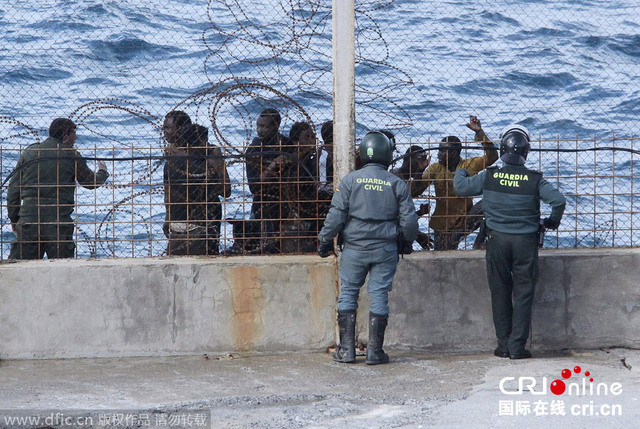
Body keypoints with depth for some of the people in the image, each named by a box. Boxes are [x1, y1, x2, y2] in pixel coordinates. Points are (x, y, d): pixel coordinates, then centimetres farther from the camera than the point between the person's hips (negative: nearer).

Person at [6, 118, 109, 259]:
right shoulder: (71, 155, 0)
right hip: (59, 220, -2)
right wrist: (103, 172, 36)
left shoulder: (29, 152, 9)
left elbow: (13, 188, 8)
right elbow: (91, 182, 13)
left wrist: (13, 218, 16)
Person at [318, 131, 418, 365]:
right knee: (379, 296, 4)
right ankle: (374, 351, 4)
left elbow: (336, 216, -5)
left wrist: (325, 241, 6)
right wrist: (405, 241, 20)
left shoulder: (350, 180, -3)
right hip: (385, 249, 1)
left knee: (347, 294, 8)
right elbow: (409, 220, 1)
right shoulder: (397, 184, 0)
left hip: (355, 248, -1)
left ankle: (347, 349, 5)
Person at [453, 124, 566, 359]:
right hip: (526, 242, -1)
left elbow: (461, 187, 3)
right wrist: (553, 221, 5)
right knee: (523, 294, 5)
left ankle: (503, 345, 12)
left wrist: (460, 172, 26)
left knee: (500, 293, 10)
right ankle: (517, 346, 3)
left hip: (497, 241, 1)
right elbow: (558, 200, -16)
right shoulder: (534, 180, -9)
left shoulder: (489, 176, -6)